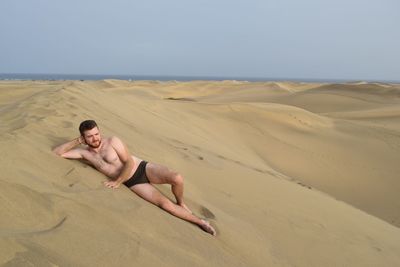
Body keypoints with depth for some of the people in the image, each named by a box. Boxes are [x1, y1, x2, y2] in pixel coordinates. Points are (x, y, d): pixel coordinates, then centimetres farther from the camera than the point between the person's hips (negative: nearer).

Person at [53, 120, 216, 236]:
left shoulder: (112, 141, -6)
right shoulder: (84, 153, 3)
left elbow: (130, 162, -9)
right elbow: (56, 153, 4)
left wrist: (117, 182, -10)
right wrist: (76, 141, -5)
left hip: (143, 168, -1)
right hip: (133, 183, 1)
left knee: (177, 178, -27)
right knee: (164, 204, -18)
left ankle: (181, 203, 5)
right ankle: (199, 221, -4)